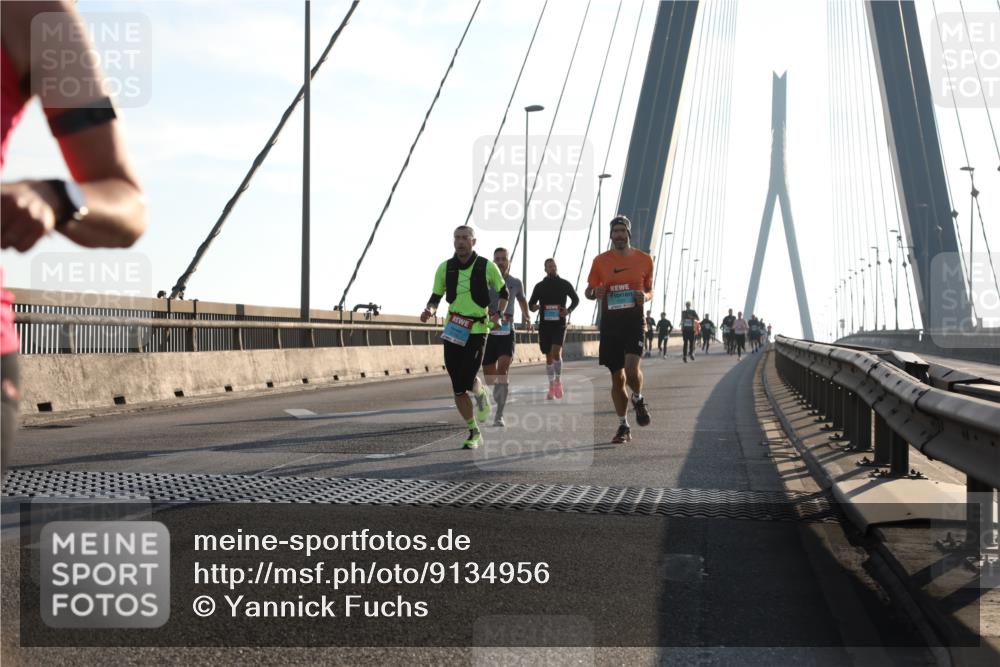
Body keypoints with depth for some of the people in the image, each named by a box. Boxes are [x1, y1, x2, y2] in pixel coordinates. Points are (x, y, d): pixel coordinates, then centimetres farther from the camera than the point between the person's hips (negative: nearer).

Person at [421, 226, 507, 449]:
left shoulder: (487, 267, -3)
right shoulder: (445, 268, 3)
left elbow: (503, 292, 11)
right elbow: (436, 297, 11)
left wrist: (498, 315, -4)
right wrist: (429, 310, -11)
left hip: (477, 330, -3)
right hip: (452, 330, 3)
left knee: (467, 380, -15)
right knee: (458, 388, 1)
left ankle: (481, 393, 23)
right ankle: (474, 433, 16)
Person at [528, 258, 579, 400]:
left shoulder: (564, 284, 4)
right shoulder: (540, 286, 7)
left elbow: (576, 299, 16)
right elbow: (531, 303, 11)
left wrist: (569, 310, -3)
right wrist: (533, 307, -14)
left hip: (559, 324, -2)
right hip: (544, 324, 2)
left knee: (556, 352, -20)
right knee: (548, 356, 6)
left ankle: (558, 380, 0)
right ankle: (551, 386, 17)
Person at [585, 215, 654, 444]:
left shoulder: (644, 260, 6)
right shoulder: (601, 261, 5)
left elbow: (650, 291, 16)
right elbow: (588, 292, 11)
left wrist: (645, 297, -7)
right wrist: (595, 293, -12)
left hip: (634, 321, -1)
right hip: (609, 322, 1)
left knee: (631, 368, -21)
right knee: (617, 377, 5)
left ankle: (638, 399, 12)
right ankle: (623, 426, 17)